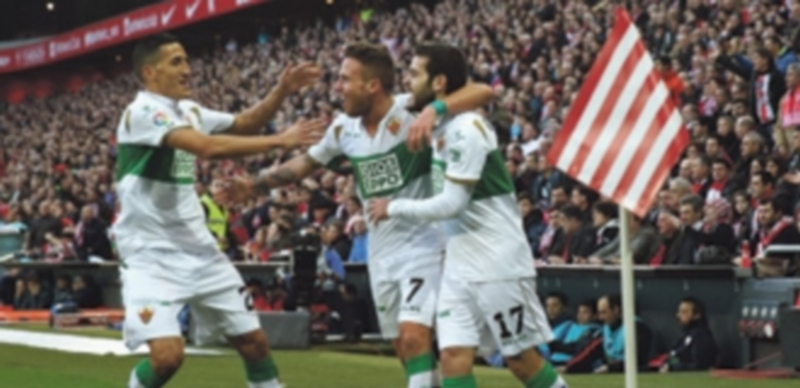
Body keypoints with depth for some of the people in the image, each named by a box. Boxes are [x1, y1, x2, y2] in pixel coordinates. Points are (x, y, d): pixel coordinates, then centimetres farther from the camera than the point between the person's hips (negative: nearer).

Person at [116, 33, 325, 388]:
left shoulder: (188, 110, 9)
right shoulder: (142, 112, -18)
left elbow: (242, 124, 17)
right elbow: (208, 147, -29)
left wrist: (282, 90, 0)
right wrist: (279, 141, -27)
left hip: (197, 248, 8)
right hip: (151, 255, -8)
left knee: (253, 339, 9)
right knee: (168, 354, -22)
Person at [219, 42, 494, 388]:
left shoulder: (412, 111, -18)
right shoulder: (343, 128, 1)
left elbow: (482, 92, -28)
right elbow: (307, 162, 20)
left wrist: (435, 110, -43)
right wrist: (256, 185, 16)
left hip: (422, 245, -7)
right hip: (381, 252, 7)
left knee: (413, 335, -19)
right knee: (404, 346, 11)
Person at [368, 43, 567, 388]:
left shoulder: (466, 129, -18)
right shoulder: (440, 127, 10)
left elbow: (452, 204, -21)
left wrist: (393, 208, -10)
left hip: (498, 260, -8)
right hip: (461, 262, 8)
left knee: (520, 357, 1)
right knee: (453, 354, -1)